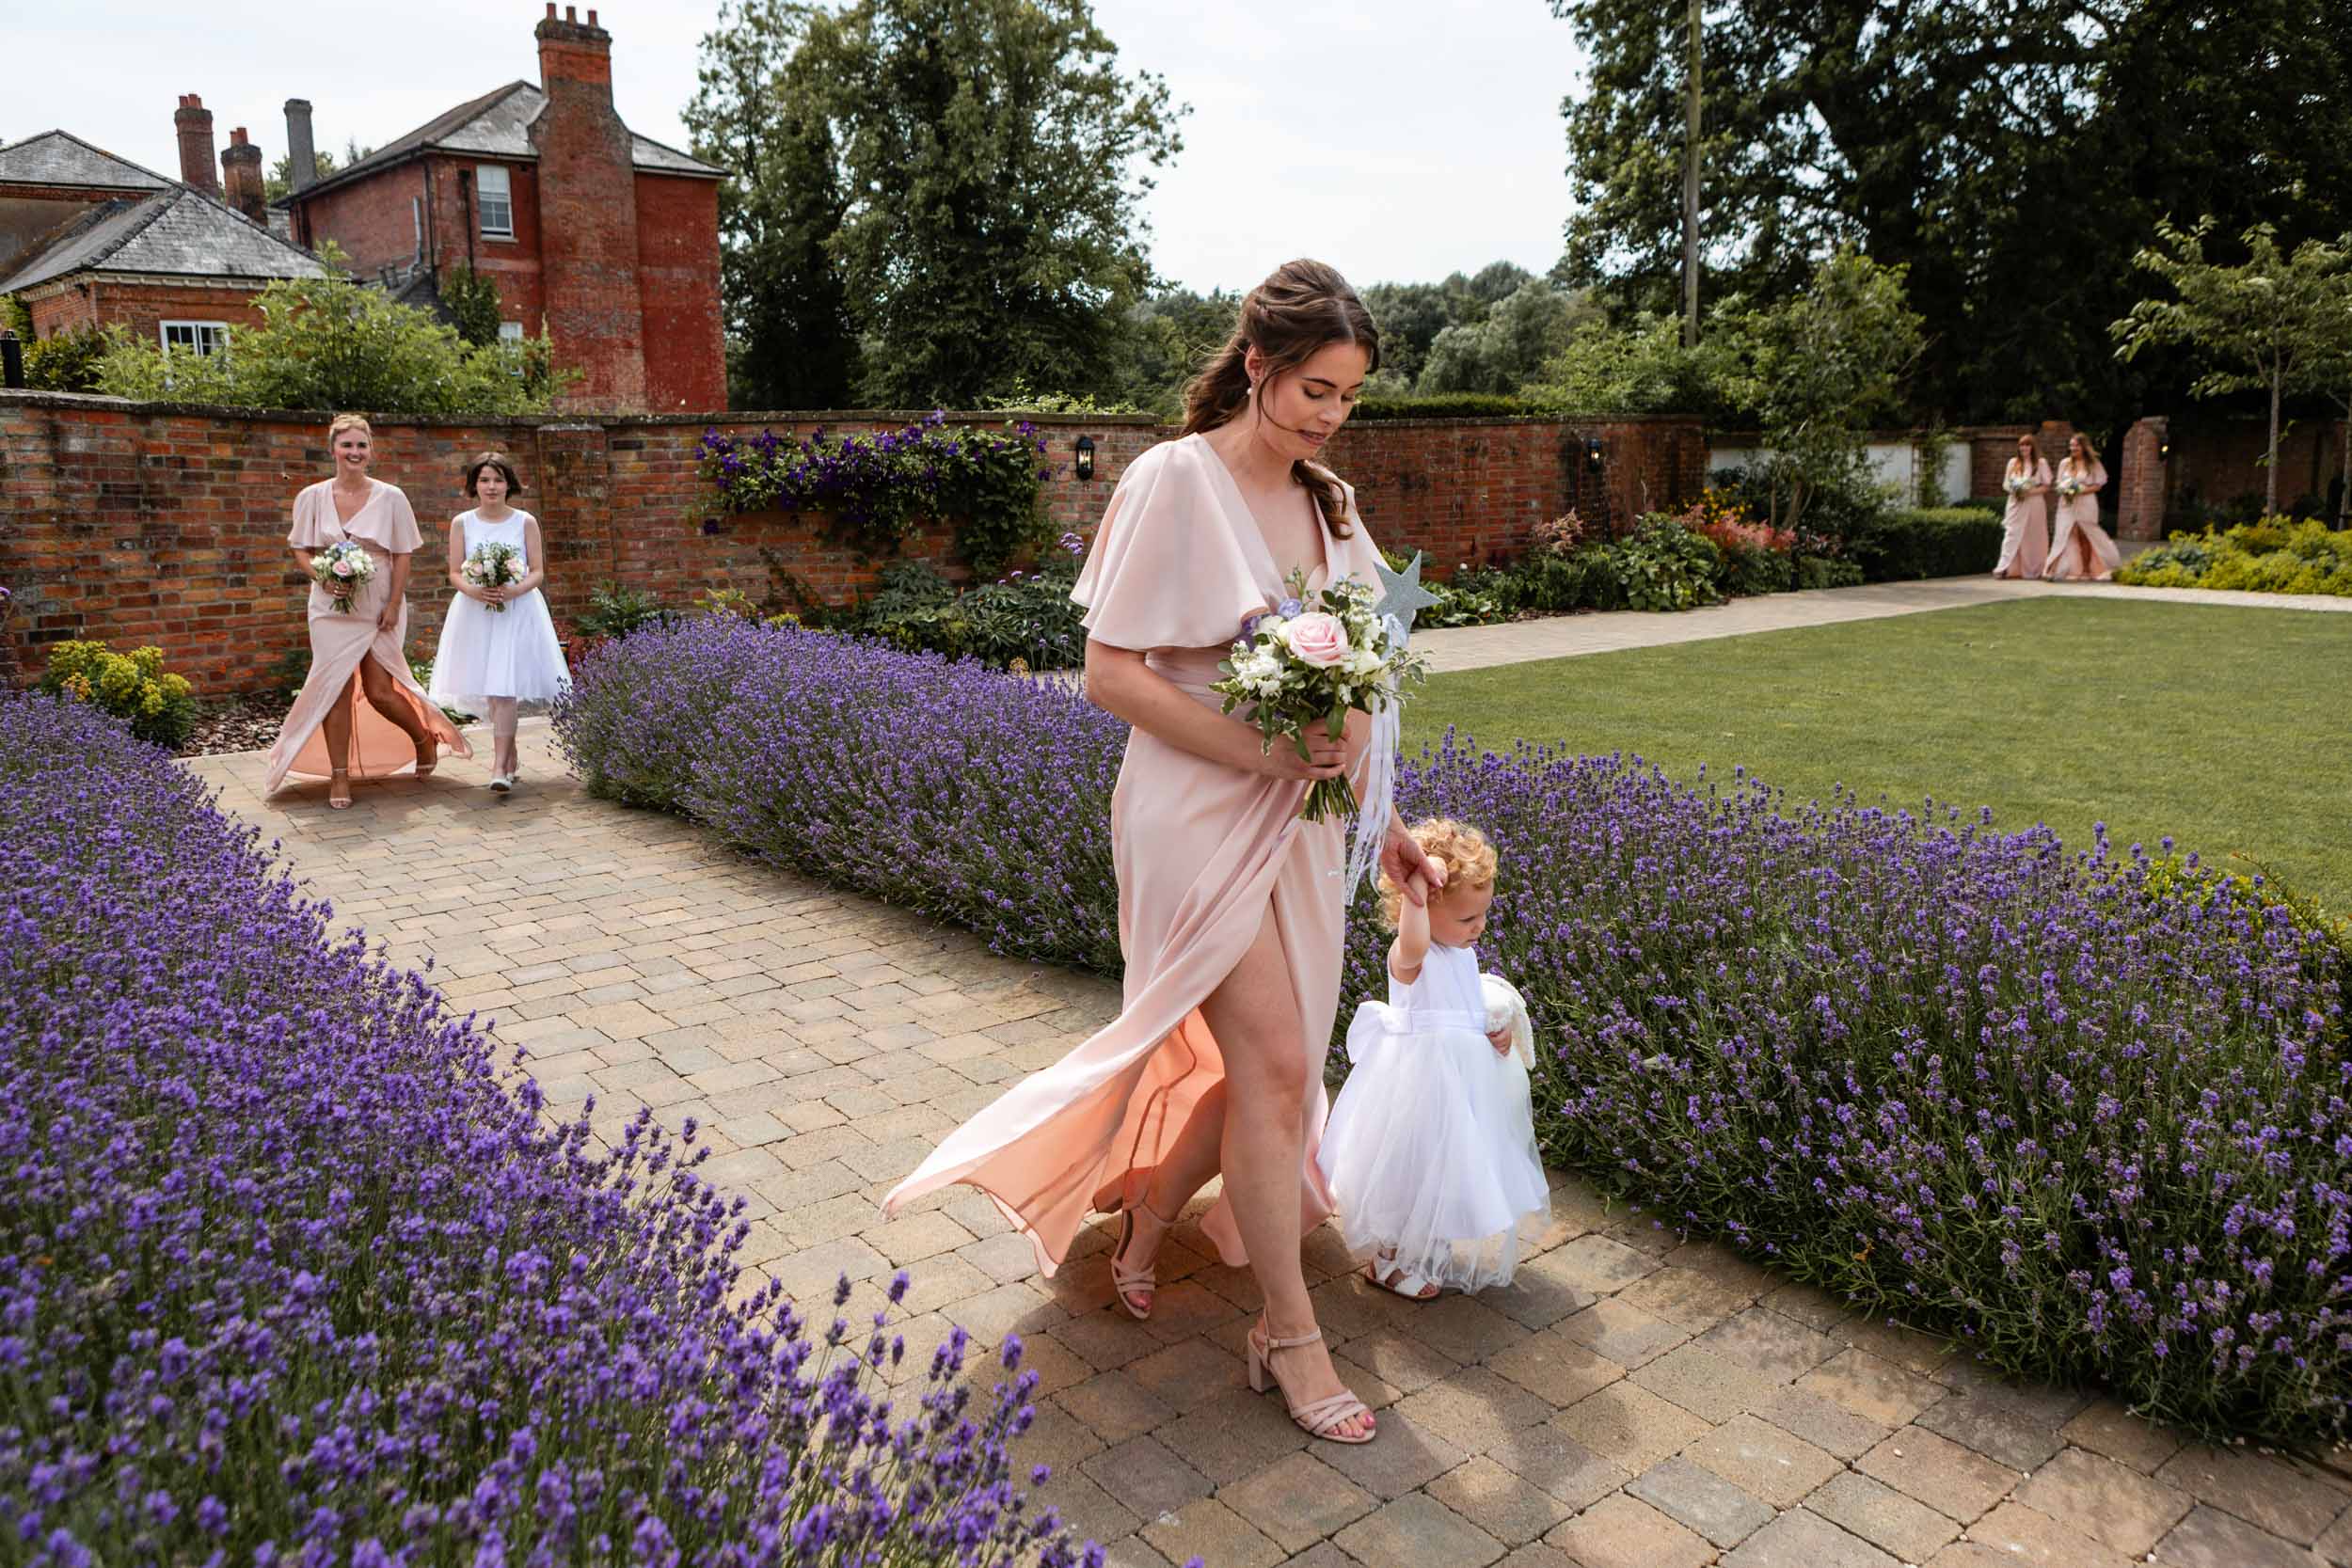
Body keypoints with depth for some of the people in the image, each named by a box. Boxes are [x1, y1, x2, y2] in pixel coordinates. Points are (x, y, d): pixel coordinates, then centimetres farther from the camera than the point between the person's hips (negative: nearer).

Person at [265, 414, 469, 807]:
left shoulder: (390, 497, -3)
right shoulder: (312, 498, 1)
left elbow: (402, 556, -1)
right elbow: (301, 551, 7)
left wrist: (394, 605, -8)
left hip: (379, 608, -1)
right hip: (332, 607, 2)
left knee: (380, 692, -2)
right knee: (336, 690, -1)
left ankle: (426, 737, 28)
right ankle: (339, 777, 7)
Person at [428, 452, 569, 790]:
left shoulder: (525, 522, 1)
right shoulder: (461, 523, 5)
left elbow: (538, 572, 0)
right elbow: (454, 574, 3)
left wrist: (515, 589, -19)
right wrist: (473, 590, -18)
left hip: (518, 612, -2)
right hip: (476, 612, 2)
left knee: (505, 687, -13)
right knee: (489, 689, 6)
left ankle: (500, 766, -16)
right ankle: (511, 755, 24)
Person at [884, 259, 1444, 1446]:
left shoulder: (1329, 503, 10)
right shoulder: (1175, 482, -11)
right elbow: (1110, 674, -15)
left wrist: (1381, 818, 12)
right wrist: (1261, 750, -20)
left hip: (1299, 821, 7)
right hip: (1201, 814, -7)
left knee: (1259, 1063, 11)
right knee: (1273, 1063, -7)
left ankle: (1146, 1213, 37)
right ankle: (1290, 1334, 10)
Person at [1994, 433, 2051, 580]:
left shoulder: (2040, 463, 3)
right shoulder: (2013, 462, 11)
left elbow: (2046, 486, 1)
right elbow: (2005, 483, 12)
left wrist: (2030, 492, -15)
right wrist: (2013, 490, -9)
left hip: (2033, 504, -2)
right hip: (2015, 503, 2)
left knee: (2033, 537, 2)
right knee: (2011, 534, -7)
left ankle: (2032, 569, 8)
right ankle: (2005, 567, -13)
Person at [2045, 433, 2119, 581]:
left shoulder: (2093, 464, 1)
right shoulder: (2065, 463, 10)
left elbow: (2098, 485, -1)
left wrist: (2081, 490, -16)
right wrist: (2064, 490, -9)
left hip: (2085, 504, -2)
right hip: (2067, 504, 2)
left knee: (2085, 537, 3)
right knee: (2064, 535, -4)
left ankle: (2088, 570, 13)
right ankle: (2055, 571, -8)